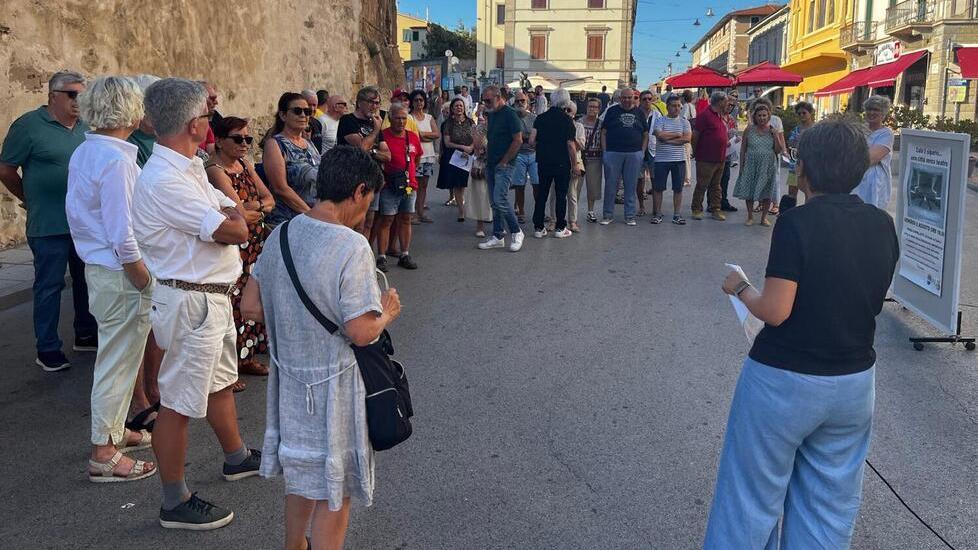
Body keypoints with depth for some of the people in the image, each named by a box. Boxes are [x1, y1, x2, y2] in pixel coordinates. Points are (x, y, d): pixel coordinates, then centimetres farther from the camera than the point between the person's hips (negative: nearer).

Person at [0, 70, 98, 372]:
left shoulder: (84, 127, 8)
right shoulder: (29, 125, -8)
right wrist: (32, 200, 5)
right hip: (49, 225, -6)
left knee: (87, 280, 16)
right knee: (50, 285, 3)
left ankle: (86, 335, 31)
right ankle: (47, 350, 13)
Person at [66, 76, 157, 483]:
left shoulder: (83, 153, 8)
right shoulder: (116, 160, -21)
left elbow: (77, 213, 16)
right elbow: (123, 238, -24)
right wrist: (147, 286, -16)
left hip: (96, 265, 10)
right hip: (120, 274, -10)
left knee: (118, 356, 22)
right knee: (118, 361, 1)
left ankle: (114, 430, 37)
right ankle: (104, 454, 11)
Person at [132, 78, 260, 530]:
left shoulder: (189, 169, 9)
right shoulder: (165, 180, -24)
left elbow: (233, 214, 9)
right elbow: (233, 230, -23)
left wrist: (223, 218, -11)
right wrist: (231, 219, -2)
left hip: (213, 294, 11)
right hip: (192, 301, -11)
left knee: (220, 381, 25)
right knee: (179, 402, 1)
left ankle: (237, 457, 45)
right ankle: (175, 503, 13)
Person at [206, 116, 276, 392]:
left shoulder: (244, 165, 14)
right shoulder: (214, 170, -14)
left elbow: (269, 199, 11)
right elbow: (240, 214, -20)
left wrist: (254, 207, -10)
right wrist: (260, 207, -1)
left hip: (255, 245, 8)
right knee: (232, 303, -5)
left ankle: (245, 356, 27)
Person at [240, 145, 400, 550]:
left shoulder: (281, 235, -1)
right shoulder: (351, 247, -23)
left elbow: (250, 307, 5)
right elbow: (360, 332, -24)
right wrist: (386, 313, -5)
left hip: (290, 371, 8)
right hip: (333, 383, -7)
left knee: (301, 470, 27)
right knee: (334, 488, 11)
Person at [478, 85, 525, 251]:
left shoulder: (510, 114, -11)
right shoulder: (490, 114, 14)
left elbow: (518, 140, -15)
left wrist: (504, 161, -14)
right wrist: (488, 158, 11)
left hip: (504, 165, -8)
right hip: (491, 164, 8)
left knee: (500, 200, -15)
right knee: (494, 202, 9)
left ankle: (516, 232, 1)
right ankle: (498, 237, 16)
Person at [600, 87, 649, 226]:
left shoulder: (639, 113, 12)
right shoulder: (612, 111, 7)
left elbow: (645, 134, 15)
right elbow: (604, 132, 4)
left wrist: (642, 151, 3)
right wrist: (605, 151, -5)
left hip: (634, 154, 2)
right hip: (613, 153, -1)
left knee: (631, 186, 5)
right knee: (610, 184, 1)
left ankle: (630, 216, 13)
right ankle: (608, 214, 10)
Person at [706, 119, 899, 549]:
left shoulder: (796, 224, -19)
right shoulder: (883, 226, -1)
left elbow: (774, 312, -20)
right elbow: (870, 299, 10)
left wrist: (740, 287, -3)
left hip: (784, 382, -5)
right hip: (855, 382, 6)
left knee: (754, 497, 10)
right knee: (830, 505, 18)